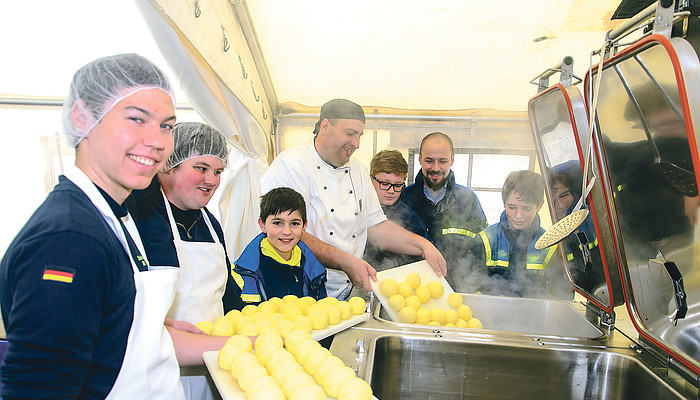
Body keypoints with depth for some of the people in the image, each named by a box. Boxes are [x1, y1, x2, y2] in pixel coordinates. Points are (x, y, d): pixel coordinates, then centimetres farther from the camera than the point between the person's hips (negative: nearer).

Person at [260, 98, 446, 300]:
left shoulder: (359, 171, 16)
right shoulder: (291, 165, -9)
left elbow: (376, 227, 16)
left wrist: (423, 245, 2)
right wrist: (346, 261, -23)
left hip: (344, 291, 6)